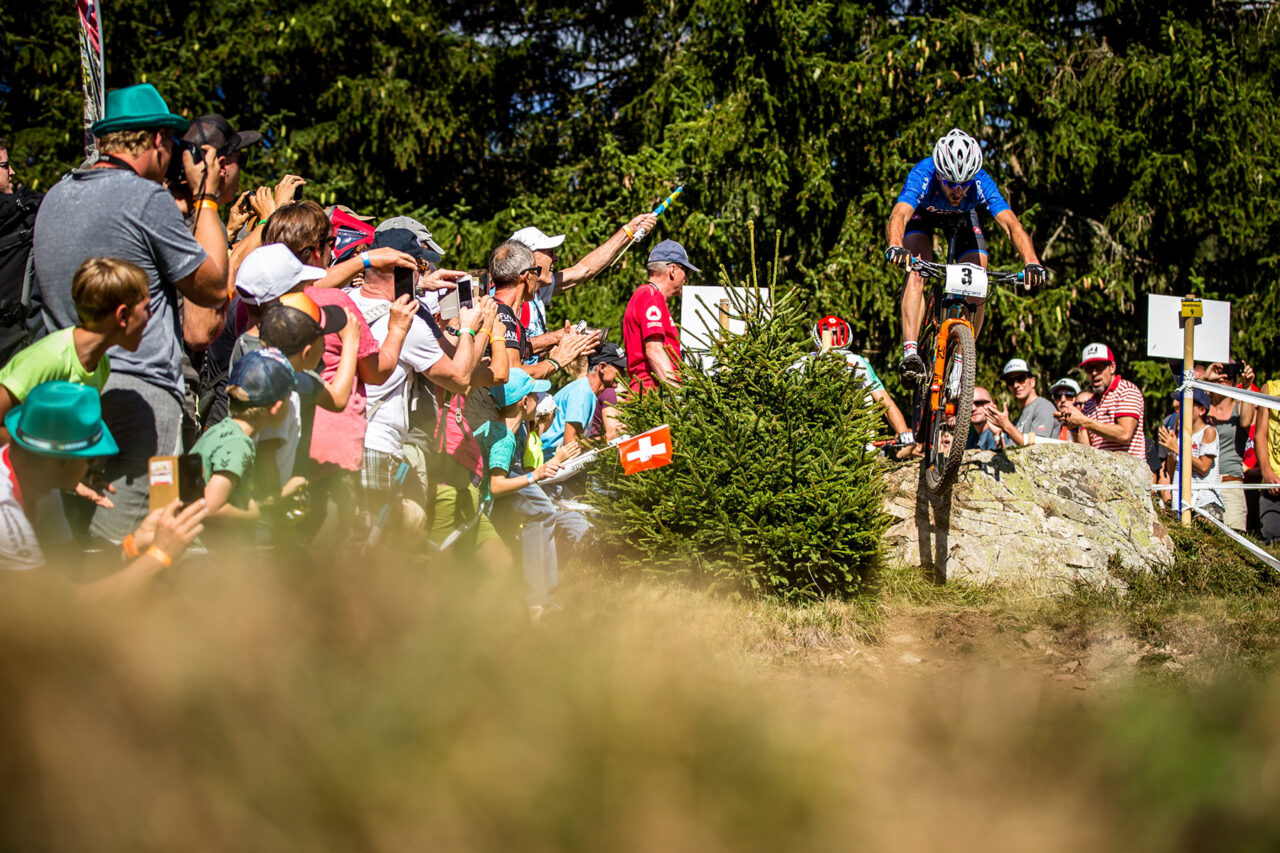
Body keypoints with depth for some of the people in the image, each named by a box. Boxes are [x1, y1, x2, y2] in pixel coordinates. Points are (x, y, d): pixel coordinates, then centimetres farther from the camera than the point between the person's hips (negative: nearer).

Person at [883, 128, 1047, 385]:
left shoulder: (981, 183, -36)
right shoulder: (923, 176, -41)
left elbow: (1011, 223, -45)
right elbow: (898, 216, -55)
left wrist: (1032, 262, -62)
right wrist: (895, 247, -77)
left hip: (961, 218, 2)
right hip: (922, 215, -2)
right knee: (916, 271, -28)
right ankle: (910, 353, -33)